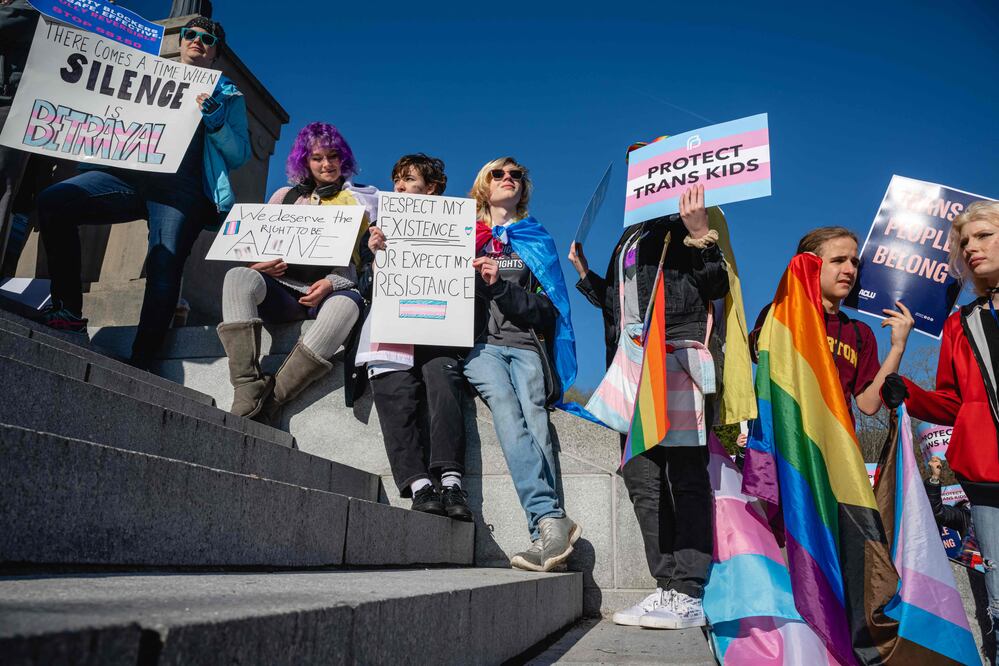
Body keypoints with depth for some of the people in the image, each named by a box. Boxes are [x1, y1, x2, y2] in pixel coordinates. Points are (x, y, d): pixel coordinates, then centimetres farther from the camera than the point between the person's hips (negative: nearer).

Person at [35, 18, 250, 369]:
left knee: (164, 265, -23)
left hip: (181, 187, -3)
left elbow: (239, 156, 10)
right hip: (128, 172, 4)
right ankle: (68, 311, -13)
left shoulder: (228, 95, 21)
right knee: (52, 201, -20)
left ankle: (139, 364, -22)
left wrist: (216, 122, -6)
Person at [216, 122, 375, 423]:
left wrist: (331, 283, -14)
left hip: (331, 293, -2)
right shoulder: (286, 196, 23)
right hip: (283, 290, 3)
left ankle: (268, 404, -37)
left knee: (347, 304, -39)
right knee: (238, 277, -29)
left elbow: (361, 259, 5)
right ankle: (248, 395, -36)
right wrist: (257, 264, -5)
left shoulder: (358, 201, 16)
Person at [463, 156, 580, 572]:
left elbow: (547, 308, 11)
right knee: (506, 409, -30)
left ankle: (544, 536, -37)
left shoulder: (536, 241, 23)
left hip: (526, 344, 1)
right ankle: (551, 521, -43)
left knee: (533, 417, -26)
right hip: (481, 343, -1)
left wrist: (501, 286, -4)